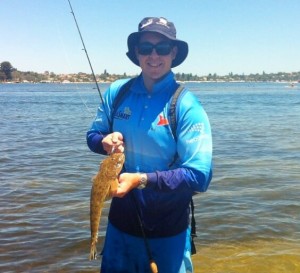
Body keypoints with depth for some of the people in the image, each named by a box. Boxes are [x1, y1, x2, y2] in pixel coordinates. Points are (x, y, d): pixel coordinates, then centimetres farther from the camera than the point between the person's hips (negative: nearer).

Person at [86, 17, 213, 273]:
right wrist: (106, 141, -16)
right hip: (122, 215, 4)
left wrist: (142, 180, -30)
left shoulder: (187, 106, -18)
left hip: (169, 223, -3)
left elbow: (199, 175, -22)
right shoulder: (117, 91, -6)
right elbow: (93, 136, 6)